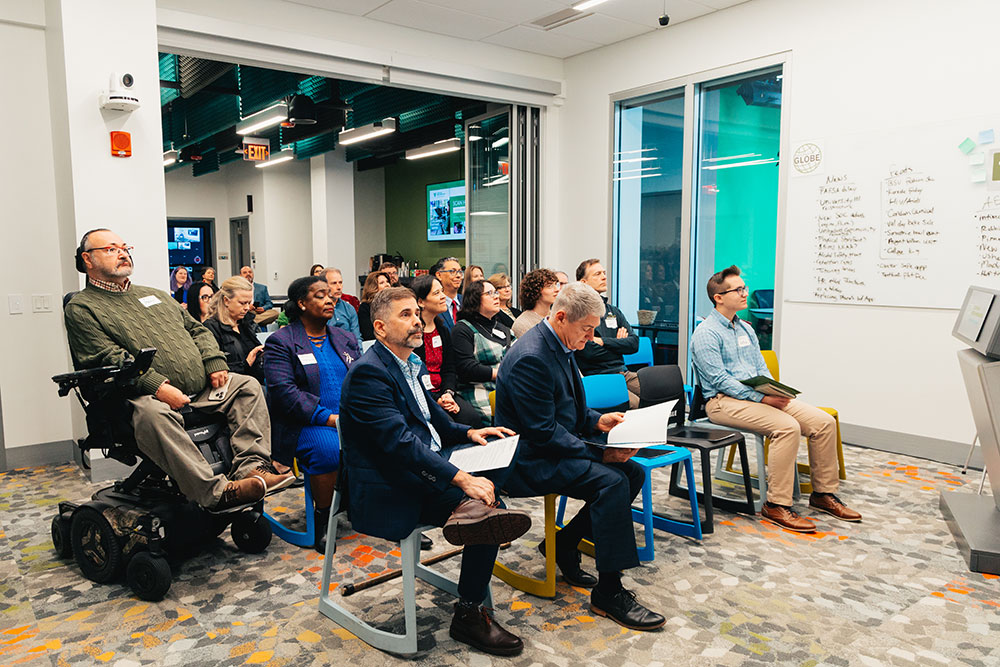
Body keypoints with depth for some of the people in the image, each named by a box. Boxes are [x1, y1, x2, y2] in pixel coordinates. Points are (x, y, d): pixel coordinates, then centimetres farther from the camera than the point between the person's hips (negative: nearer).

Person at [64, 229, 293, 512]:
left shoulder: (155, 295, 28)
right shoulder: (82, 308, 6)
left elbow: (197, 330, 24)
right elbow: (108, 359, -10)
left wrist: (215, 364, 3)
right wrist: (158, 387, -22)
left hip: (201, 388, 7)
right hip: (147, 395, -7)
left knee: (247, 386, -9)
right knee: (152, 413, -38)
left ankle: (251, 467, -22)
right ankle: (215, 491, -43)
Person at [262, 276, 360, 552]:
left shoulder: (346, 339, 18)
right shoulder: (280, 342, 1)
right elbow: (284, 391, -12)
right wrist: (329, 418, -20)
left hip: (350, 419, 5)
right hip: (304, 424, -5)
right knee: (329, 448, -35)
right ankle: (322, 522, -14)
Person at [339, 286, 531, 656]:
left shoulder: (411, 365, 14)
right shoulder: (368, 372, -17)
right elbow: (398, 441, -28)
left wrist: (468, 432, 4)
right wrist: (461, 479, -34)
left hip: (425, 465, 9)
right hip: (388, 493, -9)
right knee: (487, 500, -22)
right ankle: (469, 615, -14)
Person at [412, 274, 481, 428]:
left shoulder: (442, 330, 14)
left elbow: (449, 370, 13)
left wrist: (448, 393, -8)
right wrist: (436, 399, -17)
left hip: (443, 393, 6)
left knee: (471, 417, -19)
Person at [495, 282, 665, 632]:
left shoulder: (559, 346, 9)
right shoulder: (530, 358, -23)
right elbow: (542, 431, -24)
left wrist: (597, 420, 0)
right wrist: (599, 453, -22)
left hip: (556, 447, 10)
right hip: (530, 458, -10)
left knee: (633, 472, 2)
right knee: (611, 481, -25)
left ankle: (563, 544, 12)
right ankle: (608, 592, -13)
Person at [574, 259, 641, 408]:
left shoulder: (613, 311, 18)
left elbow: (634, 343, 7)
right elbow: (588, 351, -15)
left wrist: (603, 341, -7)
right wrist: (617, 343, 2)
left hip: (623, 372, 7)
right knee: (639, 406, -29)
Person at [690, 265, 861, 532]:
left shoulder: (746, 328, 19)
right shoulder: (706, 334, -9)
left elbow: (761, 368, 18)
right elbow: (719, 380, -16)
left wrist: (776, 392, -3)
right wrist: (762, 398, -21)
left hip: (759, 396, 8)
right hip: (723, 401, -8)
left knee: (824, 422, -6)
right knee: (787, 427, -30)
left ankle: (823, 493, 8)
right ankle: (776, 505, -20)